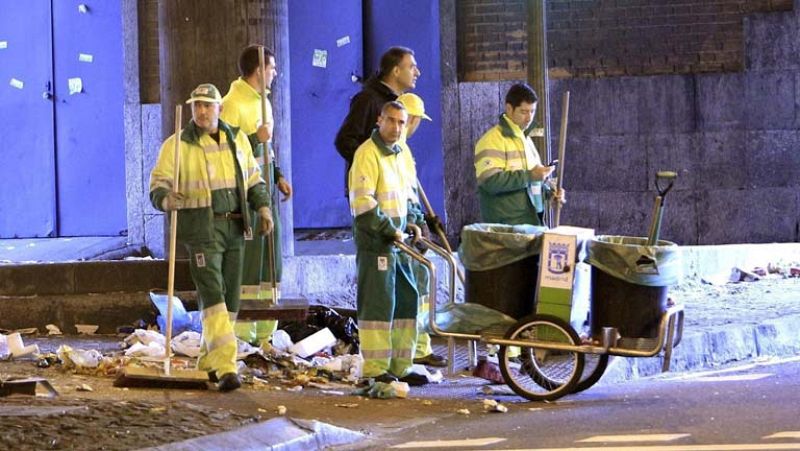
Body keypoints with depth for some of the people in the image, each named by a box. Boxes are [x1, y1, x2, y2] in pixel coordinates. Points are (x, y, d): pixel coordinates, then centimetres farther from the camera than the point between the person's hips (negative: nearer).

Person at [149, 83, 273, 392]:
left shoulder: (237, 140, 12)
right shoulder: (177, 145, -3)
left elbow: (253, 178, 21)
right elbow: (158, 184, -8)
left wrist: (262, 206, 6)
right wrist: (166, 199, -30)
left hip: (234, 227, 6)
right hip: (201, 228, -6)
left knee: (230, 297, 9)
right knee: (212, 294, -15)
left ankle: (209, 362, 24)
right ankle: (226, 367, -21)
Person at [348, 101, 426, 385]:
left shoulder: (398, 154, 18)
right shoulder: (368, 153, -12)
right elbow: (363, 202, -19)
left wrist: (410, 222, 13)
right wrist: (390, 230, -20)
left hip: (396, 242, 9)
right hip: (375, 242, -9)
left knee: (407, 301, 10)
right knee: (379, 303, -10)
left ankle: (399, 367, 17)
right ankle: (375, 370, -7)